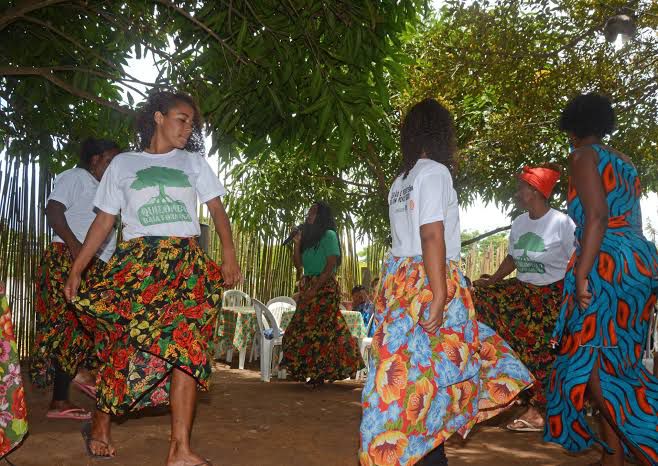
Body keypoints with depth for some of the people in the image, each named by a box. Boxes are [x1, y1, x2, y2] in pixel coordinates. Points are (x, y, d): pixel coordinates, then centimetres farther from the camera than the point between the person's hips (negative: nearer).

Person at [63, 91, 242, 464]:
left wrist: (229, 254, -6)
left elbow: (218, 210, 10)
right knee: (126, 341, -9)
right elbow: (104, 221, 12)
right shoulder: (123, 164, 15)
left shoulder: (194, 162, 18)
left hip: (186, 262, 1)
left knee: (187, 345, -13)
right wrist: (77, 268, 4)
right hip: (137, 260, 0)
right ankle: (100, 424, 15)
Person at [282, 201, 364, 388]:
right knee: (303, 328, 4)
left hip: (324, 287, -7)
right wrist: (297, 243, 2)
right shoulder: (308, 237, 19)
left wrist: (315, 288, -19)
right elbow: (298, 264, 16)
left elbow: (331, 264, -13)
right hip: (308, 287, 7)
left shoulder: (328, 235, -3)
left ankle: (320, 373, -3)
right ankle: (308, 370, 13)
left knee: (319, 329, -9)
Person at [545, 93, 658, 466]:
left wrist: (581, 274, -20)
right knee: (614, 362, 11)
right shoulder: (625, 163, 22)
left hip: (609, 264, -9)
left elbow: (597, 215, -16)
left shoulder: (583, 156, -2)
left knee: (592, 364, -7)